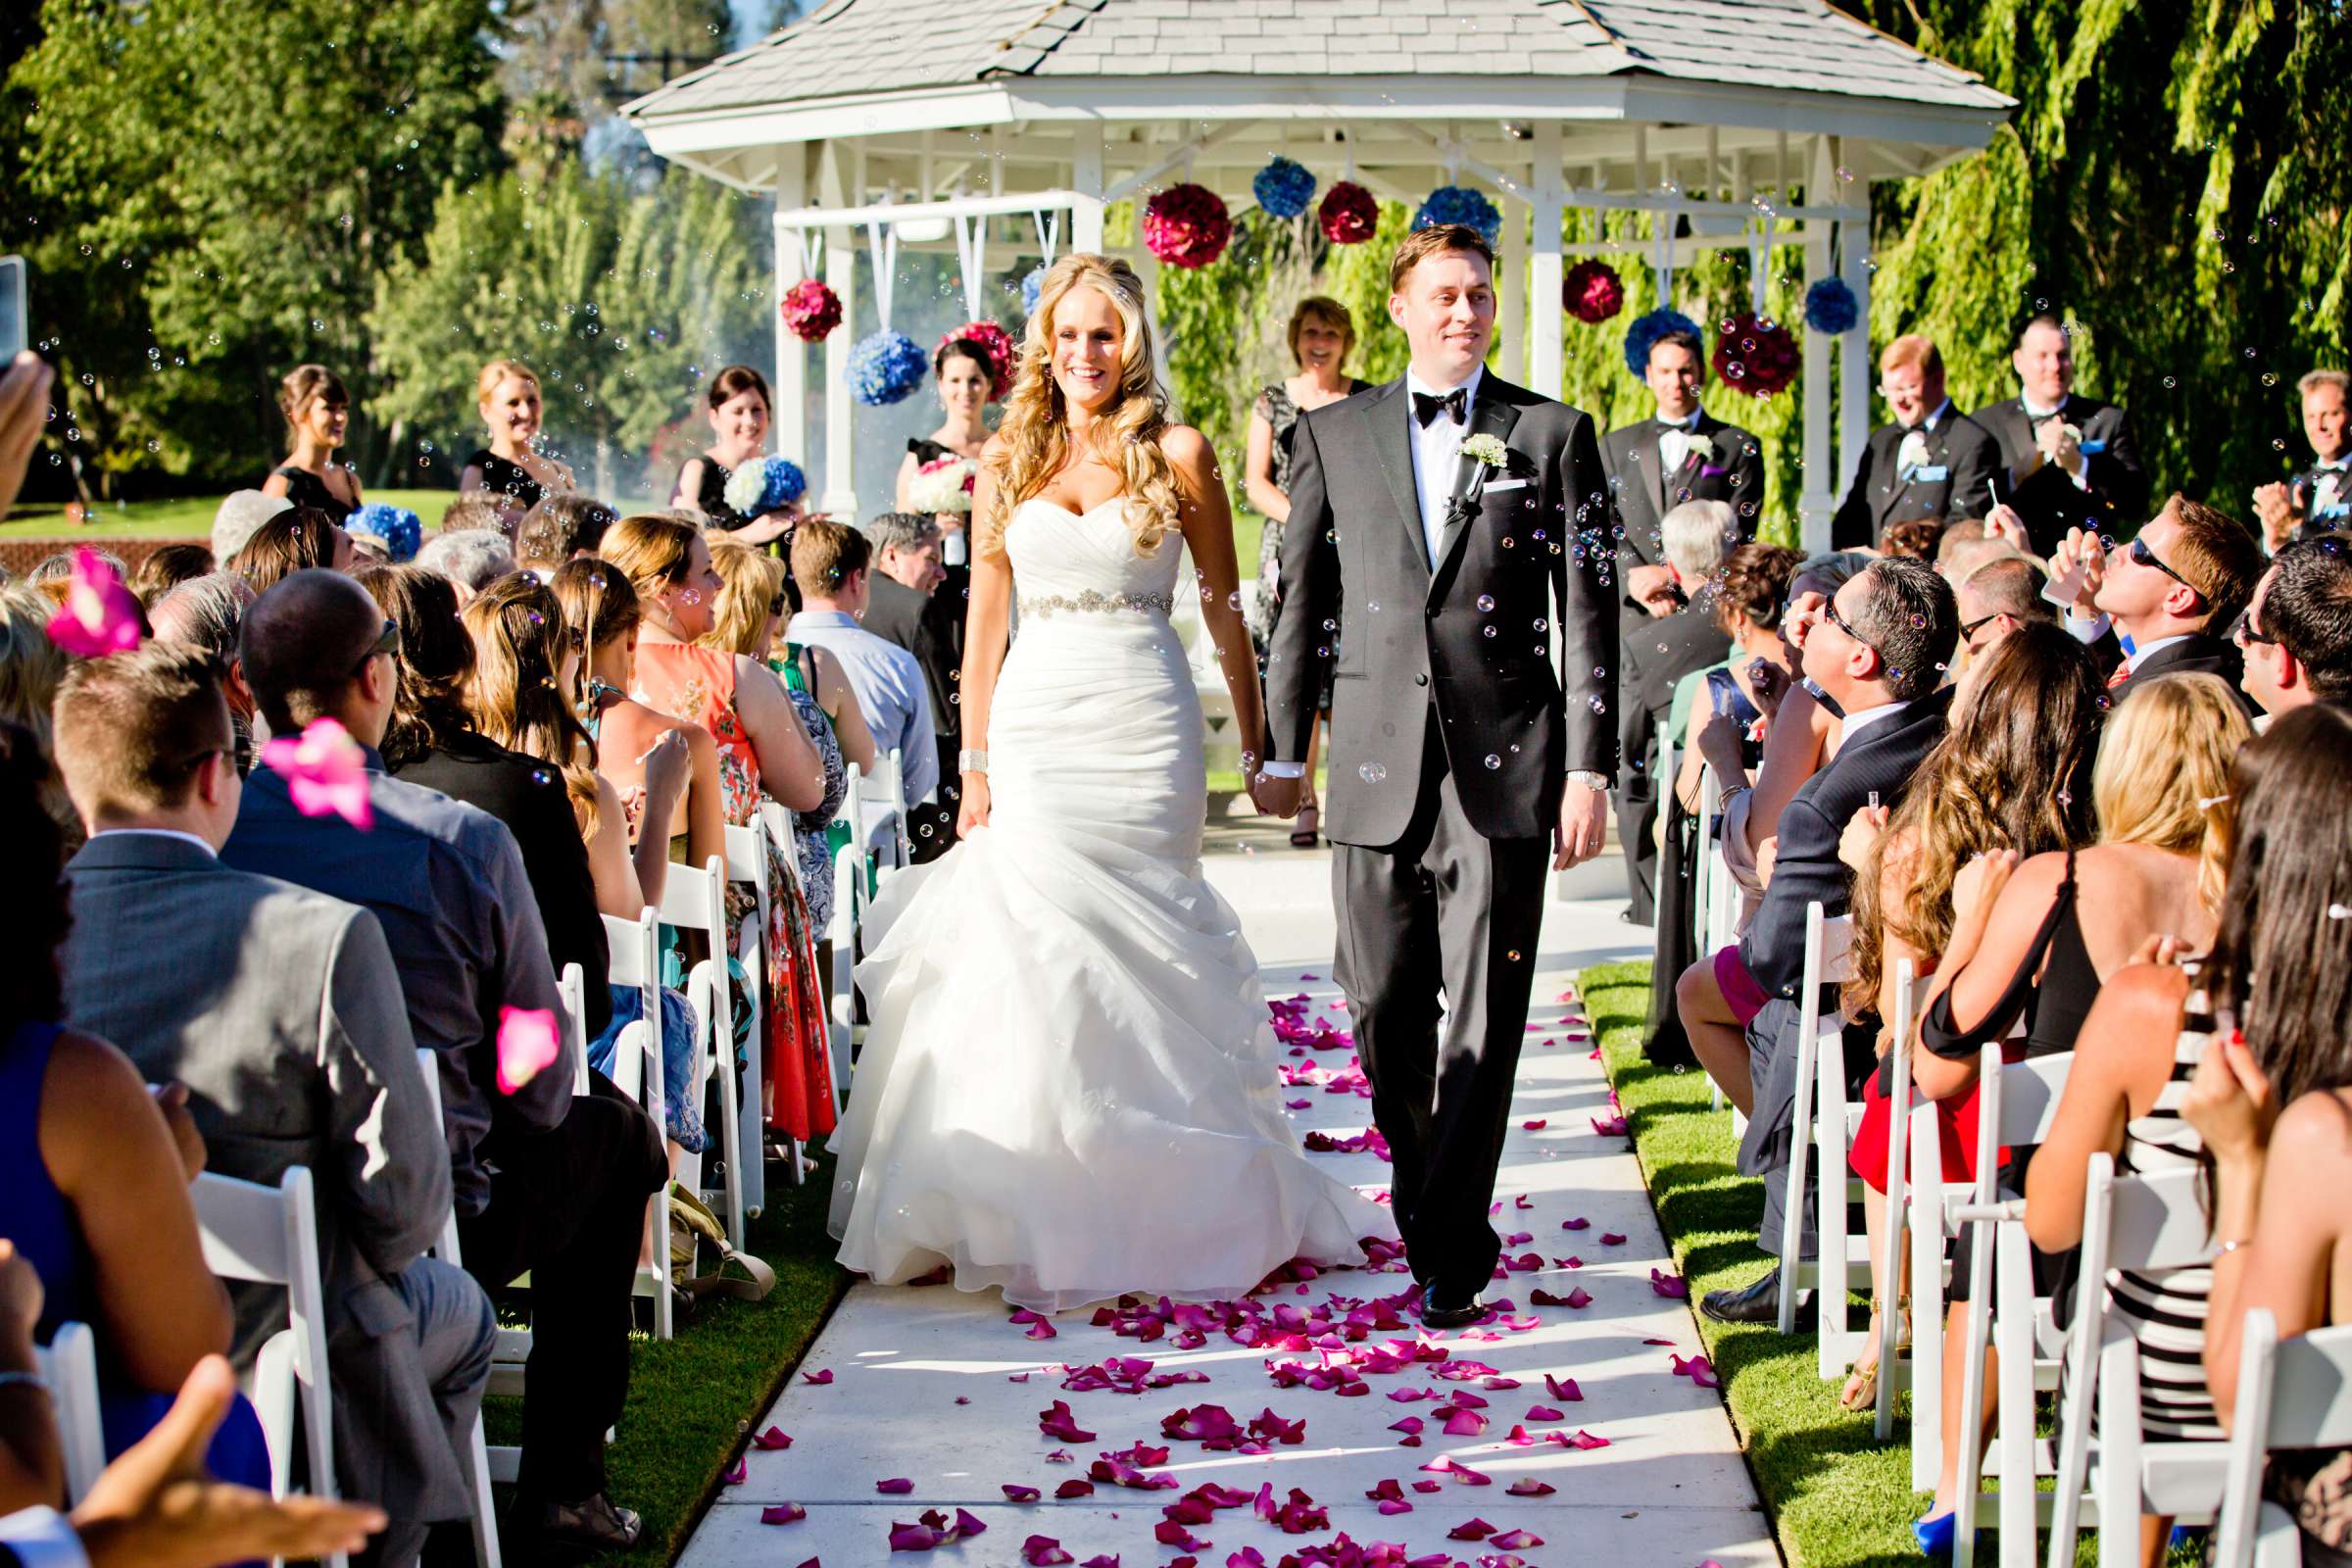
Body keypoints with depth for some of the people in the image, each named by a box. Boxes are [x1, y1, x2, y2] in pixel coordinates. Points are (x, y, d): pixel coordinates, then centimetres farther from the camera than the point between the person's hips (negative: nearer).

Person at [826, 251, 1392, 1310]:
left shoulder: (1176, 454, 2)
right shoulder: (1008, 459, 9)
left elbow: (1224, 608, 6)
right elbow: (986, 618, 9)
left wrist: (1263, 745, 5)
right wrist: (973, 765, 5)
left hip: (1143, 729, -2)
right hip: (1035, 729, 2)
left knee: (1138, 950, -1)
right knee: (1032, 944, -1)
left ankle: (1153, 1205, 11)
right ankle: (1031, 1211, 9)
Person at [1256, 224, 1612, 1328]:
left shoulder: (1553, 434, 5)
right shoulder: (1335, 436, 10)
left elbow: (1587, 612, 3)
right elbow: (1299, 602, 13)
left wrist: (1589, 767, -3)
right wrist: (1282, 750, 10)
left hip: (1503, 762, -2)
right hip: (1377, 766, 2)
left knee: (1484, 1017, -3)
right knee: (1382, 1009, 5)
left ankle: (1451, 1246, 6)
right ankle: (1420, 1184, 30)